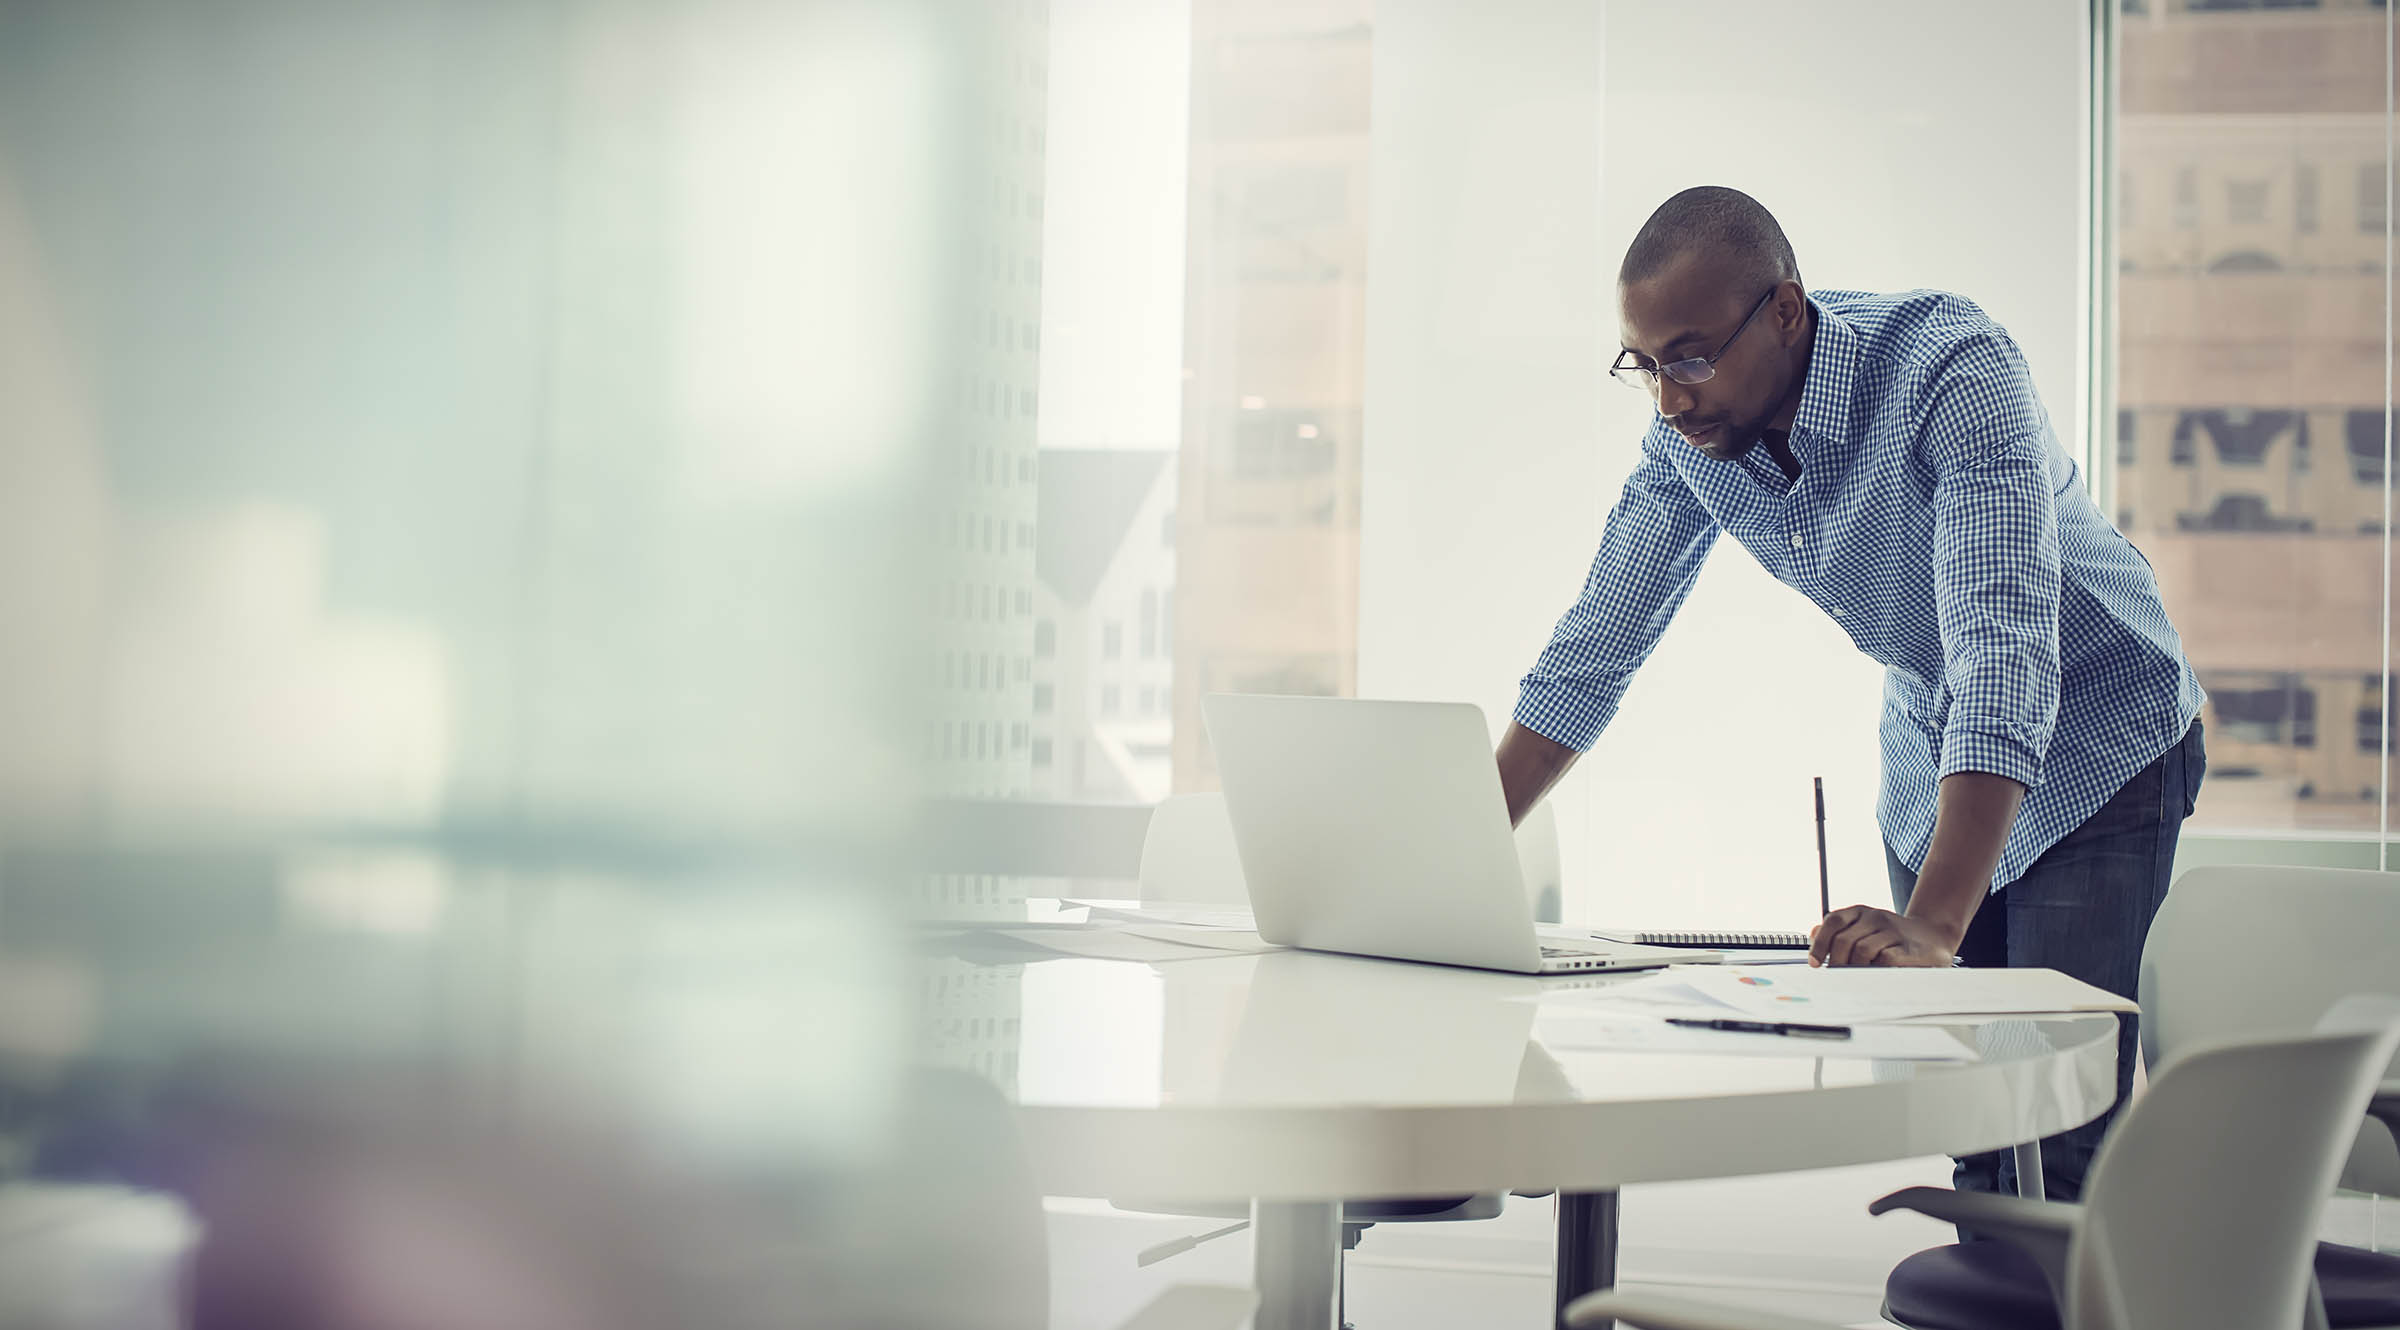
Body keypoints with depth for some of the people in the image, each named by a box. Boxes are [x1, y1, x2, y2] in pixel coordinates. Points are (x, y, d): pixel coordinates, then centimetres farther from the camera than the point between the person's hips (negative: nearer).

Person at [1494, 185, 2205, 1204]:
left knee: (2060, 1137, -15)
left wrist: (1932, 926, -51)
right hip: (1928, 755, 5)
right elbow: (1590, 655, -5)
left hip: (2093, 747, -5)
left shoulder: (1951, 373, -31)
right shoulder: (1691, 435, -12)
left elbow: (2007, 658, -40)